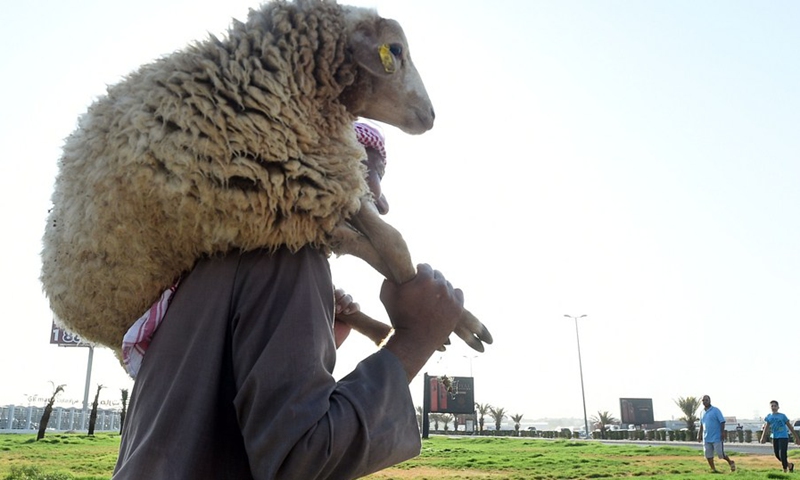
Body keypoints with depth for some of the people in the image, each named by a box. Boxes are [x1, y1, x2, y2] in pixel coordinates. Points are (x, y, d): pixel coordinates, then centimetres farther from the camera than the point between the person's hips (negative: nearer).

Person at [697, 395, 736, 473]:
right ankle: (713, 469, 16)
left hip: (717, 437, -6)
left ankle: (730, 462, 26)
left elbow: (722, 422, -9)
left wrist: (722, 433, -16)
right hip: (706, 438, 6)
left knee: (721, 454, -2)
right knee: (708, 455, 3)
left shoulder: (715, 410, -7)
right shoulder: (702, 413, 12)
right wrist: (699, 435, 14)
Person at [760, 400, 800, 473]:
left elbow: (790, 427, 1)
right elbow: (766, 428, 4)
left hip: (783, 437, -5)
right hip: (774, 438, 5)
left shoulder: (782, 416, -4)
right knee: (777, 455, 7)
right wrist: (763, 438, -7)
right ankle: (790, 465, 31)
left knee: (782, 454, -12)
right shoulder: (768, 417, 6)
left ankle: (785, 470, 3)